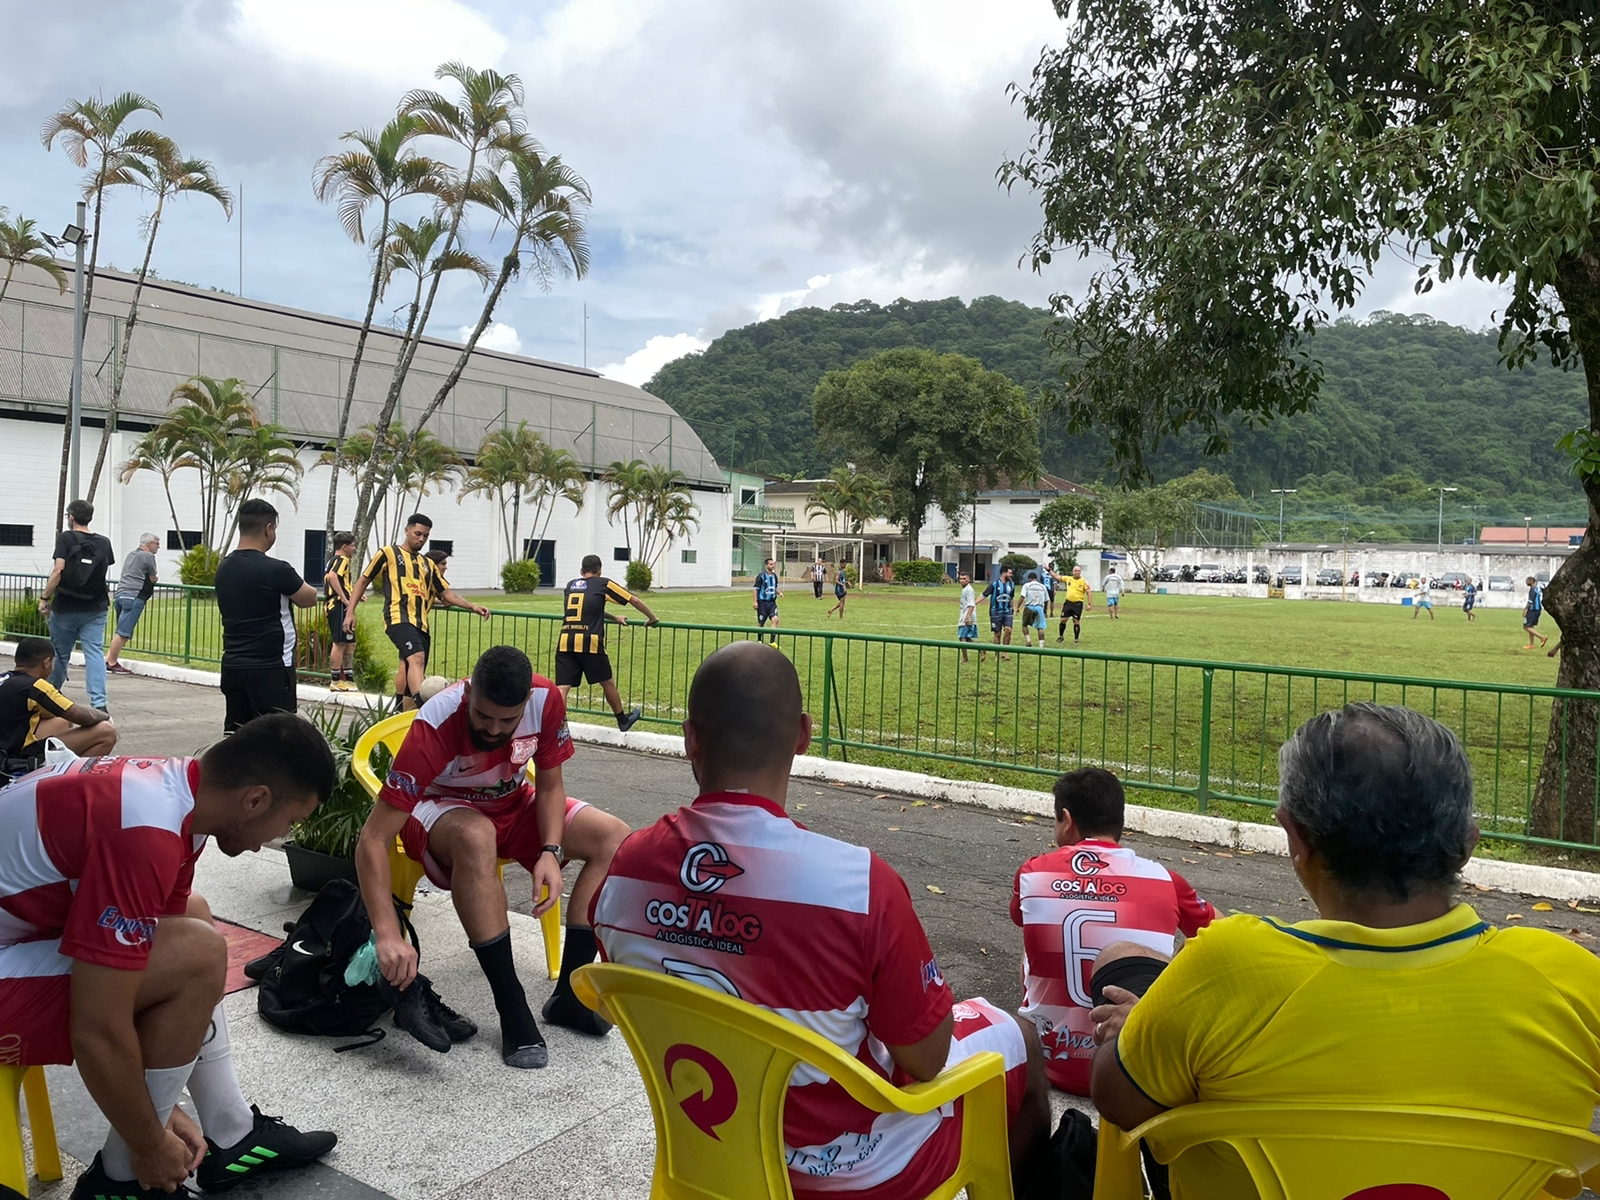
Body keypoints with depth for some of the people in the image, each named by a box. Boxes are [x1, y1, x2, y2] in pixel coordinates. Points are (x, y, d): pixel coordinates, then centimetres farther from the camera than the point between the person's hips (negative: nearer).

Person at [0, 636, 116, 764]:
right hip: (20, 759, -10)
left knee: (64, 722, 31)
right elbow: (84, 717, -14)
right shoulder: (34, 686, -16)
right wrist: (105, 717, 7)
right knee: (106, 732, -14)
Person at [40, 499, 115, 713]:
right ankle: (99, 703, -17)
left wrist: (44, 598, -7)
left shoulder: (66, 538, -6)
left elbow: (58, 570, -14)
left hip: (65, 608, -2)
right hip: (95, 609, 2)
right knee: (95, 653, -5)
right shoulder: (103, 542, 6)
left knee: (60, 654, 14)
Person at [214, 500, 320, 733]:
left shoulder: (224, 568, 7)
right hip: (270, 668, -8)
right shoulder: (274, 569, -16)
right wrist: (292, 585, 16)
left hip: (233, 666, 8)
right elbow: (310, 598, -2)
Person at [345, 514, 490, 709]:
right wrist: (350, 612, 3)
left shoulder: (428, 564, 23)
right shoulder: (389, 553, 8)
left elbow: (445, 593, 23)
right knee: (417, 658, -28)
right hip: (399, 618, -6)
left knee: (408, 667, 8)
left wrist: (472, 606, 9)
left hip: (420, 623, 6)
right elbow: (363, 581, 11)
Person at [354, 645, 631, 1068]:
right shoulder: (435, 726, -34)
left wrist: (550, 852, -24)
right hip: (440, 811, -4)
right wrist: (388, 936, -43)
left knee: (614, 838, -17)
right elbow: (373, 841, -34)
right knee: (476, 837, -40)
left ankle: (568, 994, -11)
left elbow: (549, 785, -7)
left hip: (513, 805, 4)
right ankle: (512, 1010, -27)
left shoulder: (546, 699, -24)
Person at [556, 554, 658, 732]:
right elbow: (634, 600, 11)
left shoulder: (570, 585, 22)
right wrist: (652, 618, 26)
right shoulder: (603, 584, 8)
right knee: (608, 683, 16)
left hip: (565, 642, 3)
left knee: (562, 688, -2)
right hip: (589, 643, -3)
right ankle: (623, 721, 34)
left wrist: (614, 618, 45)